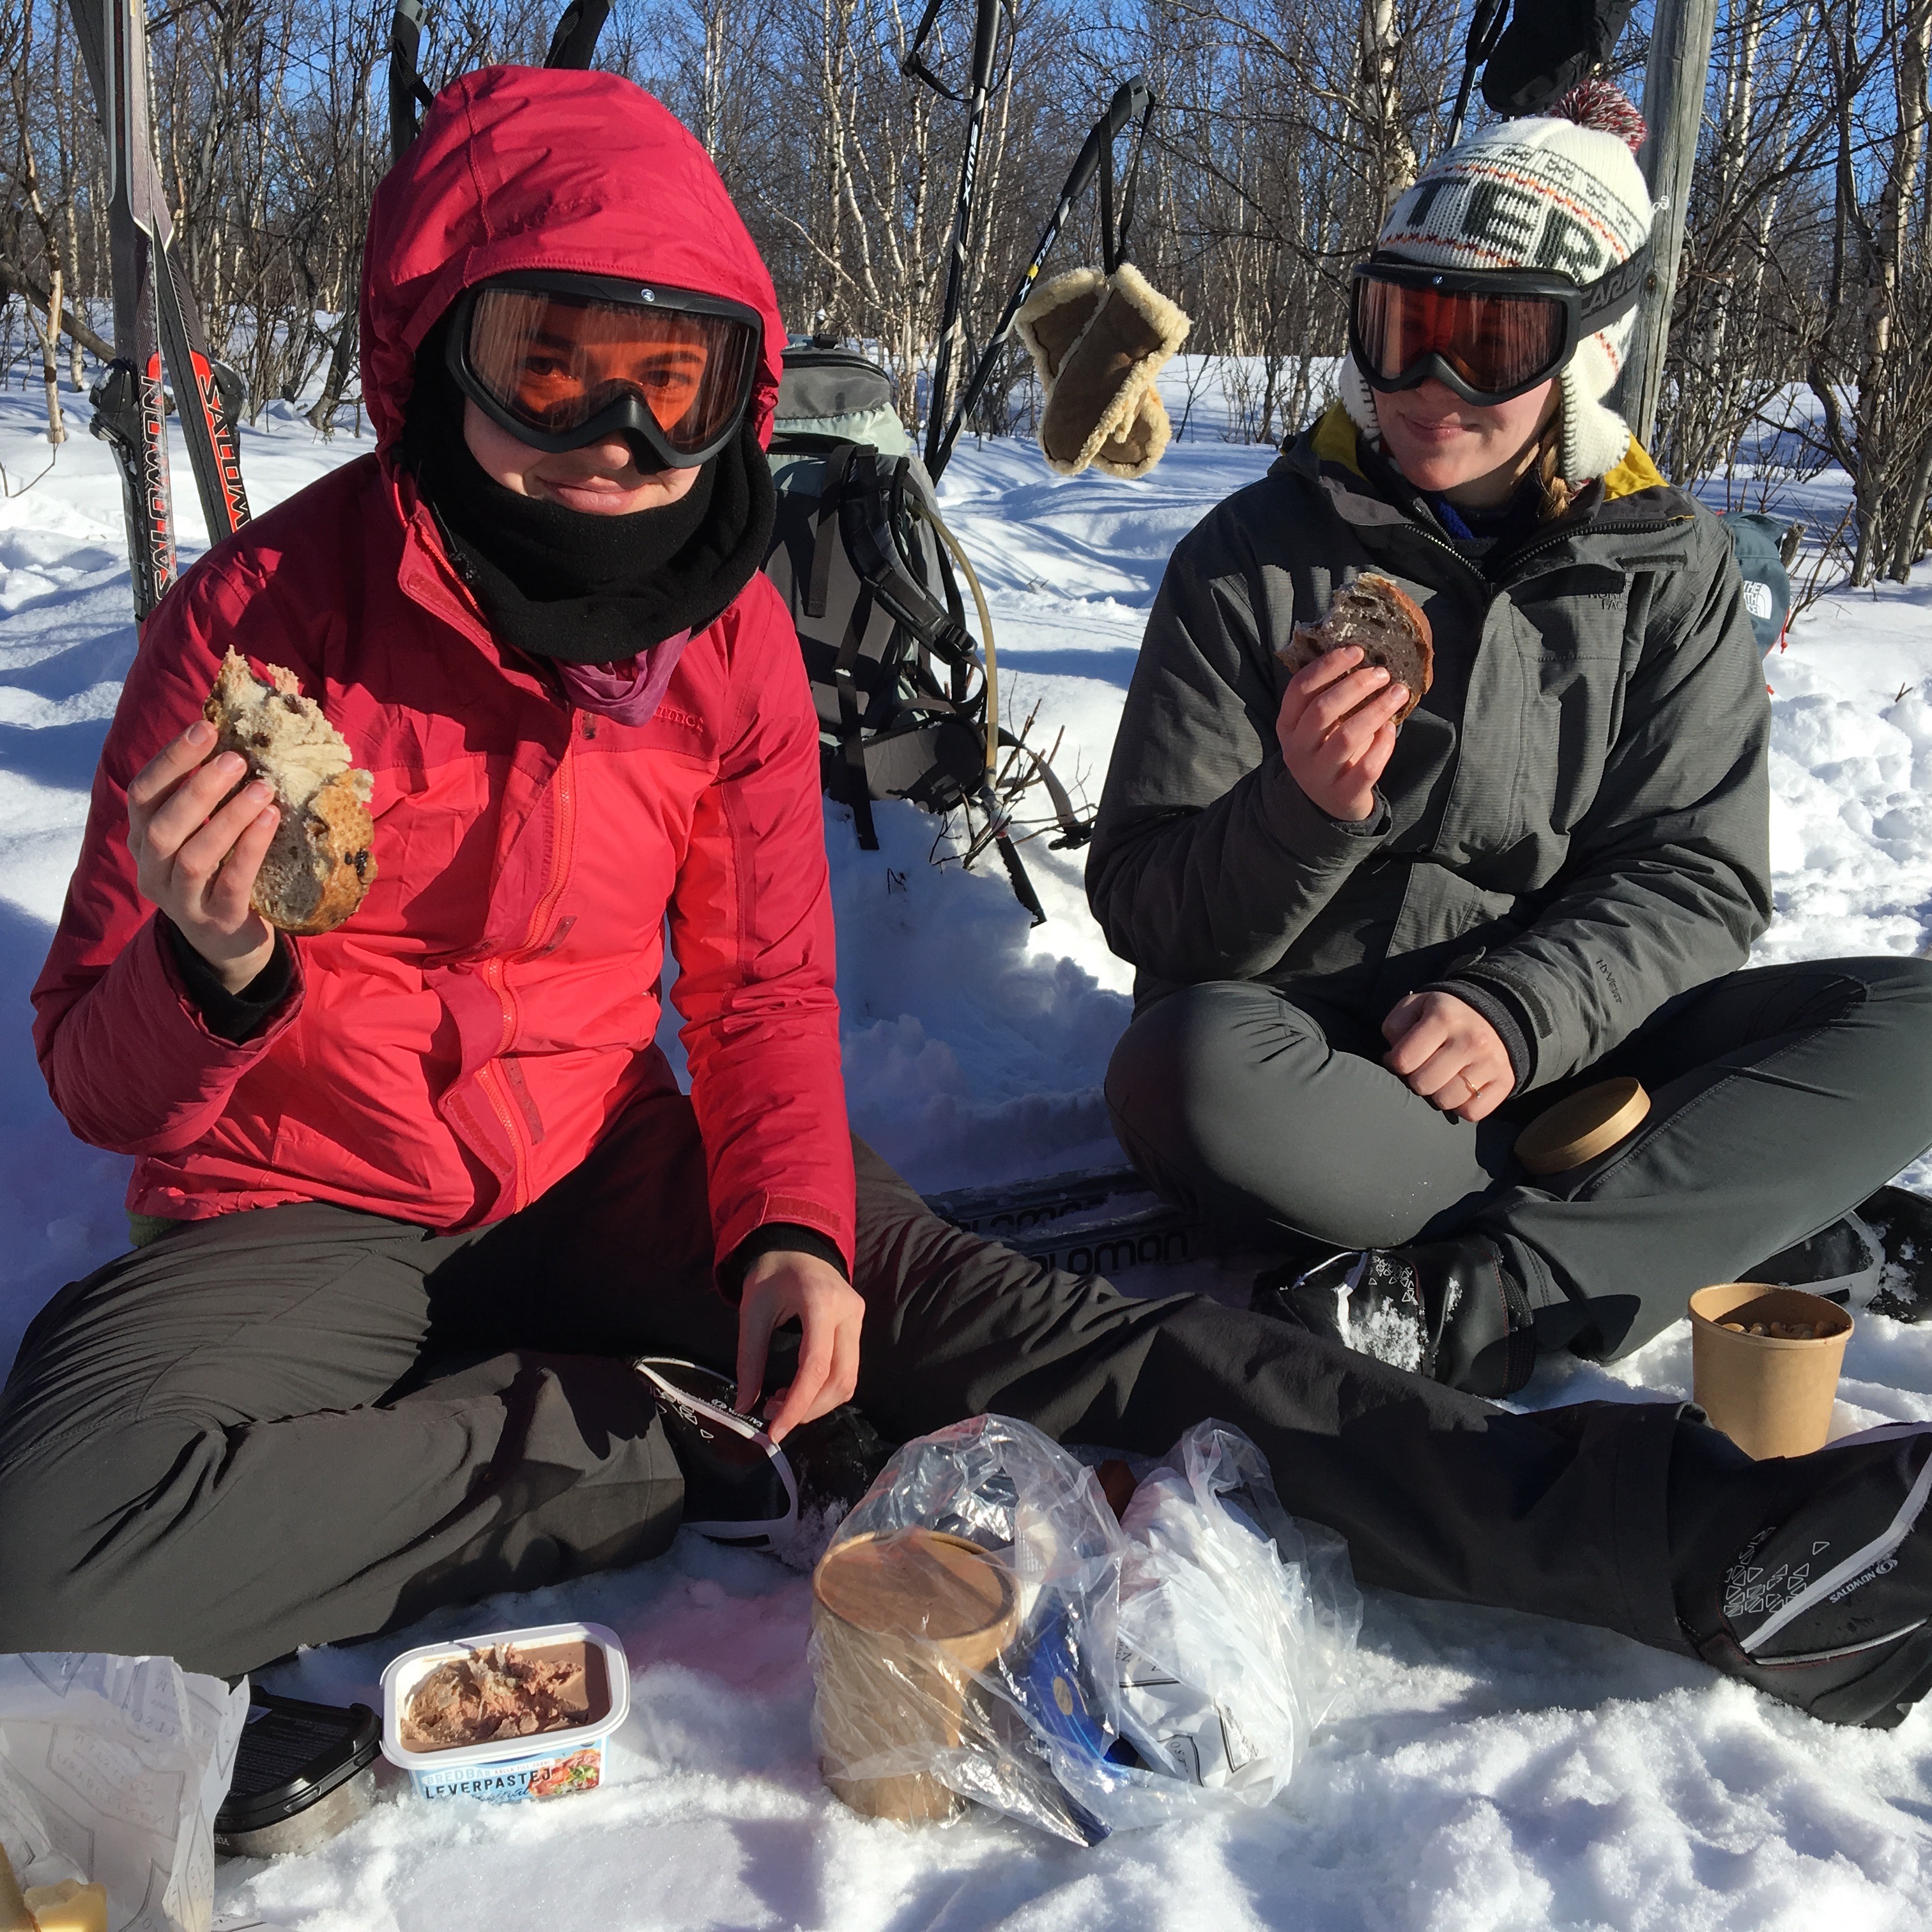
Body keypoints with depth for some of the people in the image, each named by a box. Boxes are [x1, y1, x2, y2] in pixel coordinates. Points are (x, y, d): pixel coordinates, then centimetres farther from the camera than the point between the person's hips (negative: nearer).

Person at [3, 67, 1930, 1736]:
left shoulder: (732, 629, -5)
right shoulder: (264, 613, -14)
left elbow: (766, 994, 3)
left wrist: (786, 1232, -17)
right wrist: (215, 976, -34)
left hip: (606, 1167, 2)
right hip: (306, 1216, -1)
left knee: (987, 1318, -20)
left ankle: (1685, 1541, -23)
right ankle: (659, 1449, -16)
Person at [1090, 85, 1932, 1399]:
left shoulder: (1669, 570, 3)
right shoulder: (1256, 558, -4)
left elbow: (1696, 880, -1)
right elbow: (1145, 911, -6)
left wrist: (1519, 1011, -20)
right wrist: (1301, 816, -27)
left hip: (1551, 1039, 3)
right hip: (1311, 1055, -2)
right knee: (1190, 1070, -36)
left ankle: (1458, 1309, -29)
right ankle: (1724, 1221, -20)